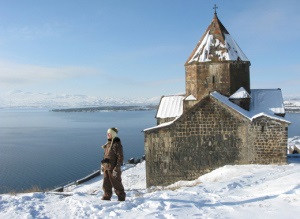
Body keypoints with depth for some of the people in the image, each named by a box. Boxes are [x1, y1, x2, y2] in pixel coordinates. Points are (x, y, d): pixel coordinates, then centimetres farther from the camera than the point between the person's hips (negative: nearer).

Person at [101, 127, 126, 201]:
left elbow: (120, 157, -16)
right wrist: (103, 164, 18)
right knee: (106, 184, 13)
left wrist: (116, 168, -20)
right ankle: (107, 196, 25)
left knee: (116, 183, 4)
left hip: (113, 168, -8)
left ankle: (121, 197, 19)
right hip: (106, 167, 8)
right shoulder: (108, 143, 10)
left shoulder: (117, 144, -15)